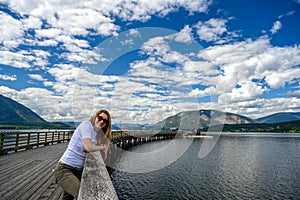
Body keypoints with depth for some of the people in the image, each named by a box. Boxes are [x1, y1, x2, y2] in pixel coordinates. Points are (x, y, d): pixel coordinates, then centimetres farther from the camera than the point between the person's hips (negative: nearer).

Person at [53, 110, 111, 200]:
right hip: (64, 169, -9)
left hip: (79, 171, 9)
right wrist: (100, 147, -8)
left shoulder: (98, 135, 11)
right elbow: (88, 147, -26)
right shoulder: (86, 124, -12)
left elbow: (103, 158, 7)